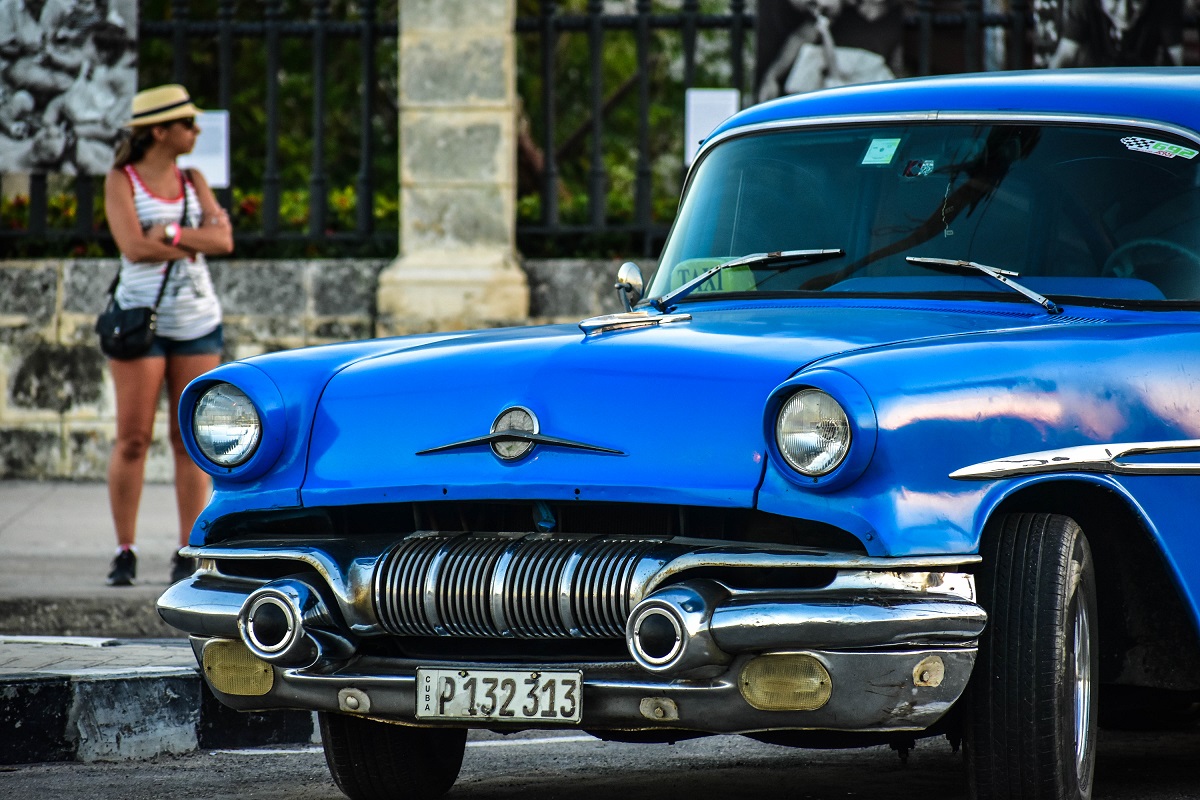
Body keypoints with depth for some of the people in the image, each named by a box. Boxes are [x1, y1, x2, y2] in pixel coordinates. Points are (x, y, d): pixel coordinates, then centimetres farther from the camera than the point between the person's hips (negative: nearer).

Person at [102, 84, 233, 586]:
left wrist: (172, 234, -15)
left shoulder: (193, 181, 10)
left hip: (197, 322, 4)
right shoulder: (121, 181, -2)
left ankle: (188, 554, 6)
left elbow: (224, 240, -2)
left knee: (190, 440, 2)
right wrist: (199, 240, -10)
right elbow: (133, 246, -16)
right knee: (132, 440, -5)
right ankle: (125, 552, 1)